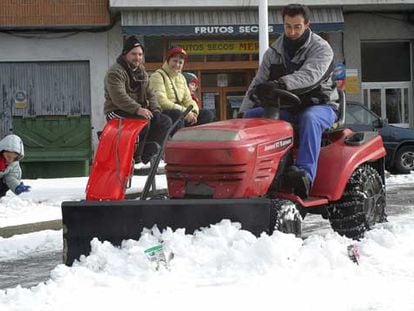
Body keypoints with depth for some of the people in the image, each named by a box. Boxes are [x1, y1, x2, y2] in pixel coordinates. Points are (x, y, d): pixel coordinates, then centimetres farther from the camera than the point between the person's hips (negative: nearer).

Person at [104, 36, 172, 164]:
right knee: (144, 121, -35)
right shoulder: (115, 72, -12)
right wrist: (137, 109, -37)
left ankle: (147, 155, -15)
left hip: (139, 112, 9)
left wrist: (155, 109, -3)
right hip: (117, 112, -9)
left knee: (165, 121, -10)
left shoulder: (142, 73, 18)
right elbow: (119, 96, -26)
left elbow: (149, 94, 18)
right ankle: (135, 158, -25)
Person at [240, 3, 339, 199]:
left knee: (309, 119, -39)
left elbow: (309, 75, -29)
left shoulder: (321, 49, -8)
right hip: (286, 108, 5)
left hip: (320, 106, -5)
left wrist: (281, 84, -47)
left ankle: (305, 174, -51)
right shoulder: (274, 52, 9)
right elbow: (258, 84, 7)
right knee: (251, 116, -15)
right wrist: (242, 112, -8)